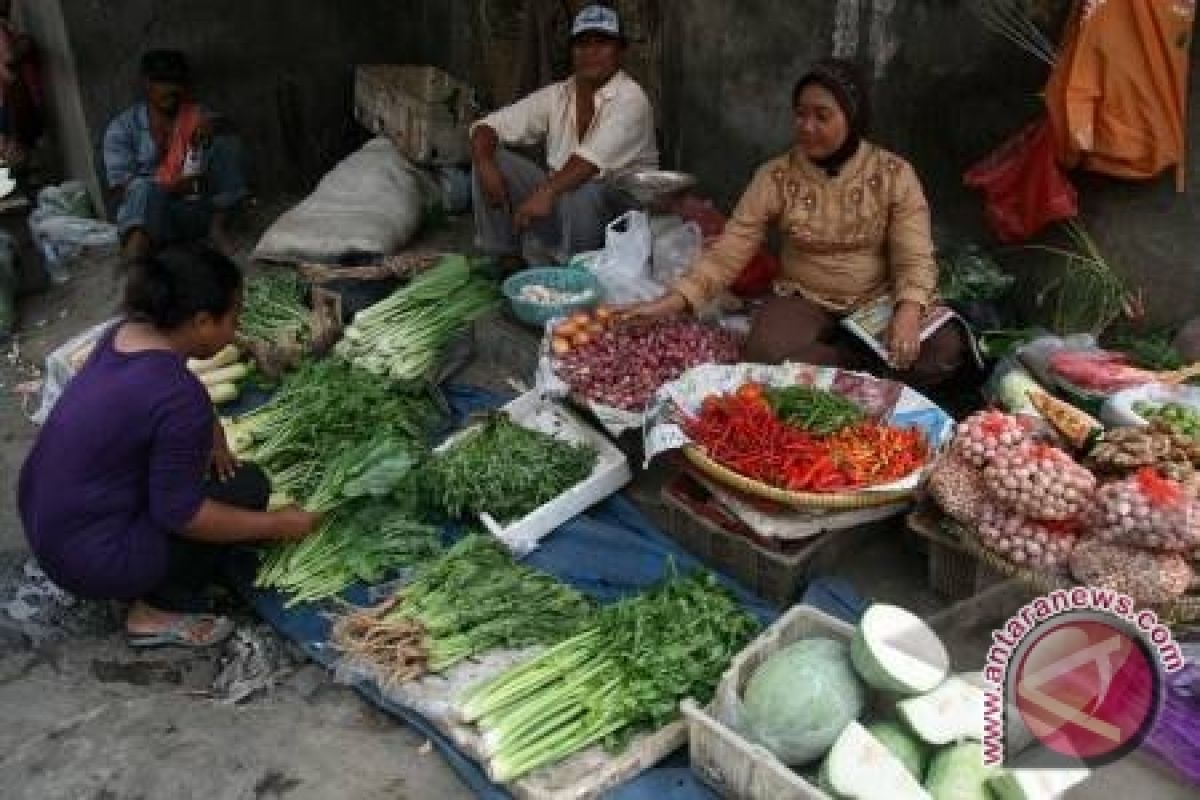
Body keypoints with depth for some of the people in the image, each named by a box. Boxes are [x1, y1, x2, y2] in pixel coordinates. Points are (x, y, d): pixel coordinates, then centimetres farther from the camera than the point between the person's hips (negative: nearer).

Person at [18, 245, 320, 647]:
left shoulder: (124, 332, -3)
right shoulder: (180, 396, -28)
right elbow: (179, 513, -22)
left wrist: (210, 434, 0)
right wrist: (276, 525, -12)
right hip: (91, 560, -8)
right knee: (247, 486, -2)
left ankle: (151, 585, 15)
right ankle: (160, 611, 2)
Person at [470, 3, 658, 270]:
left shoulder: (631, 99, -14)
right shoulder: (556, 96, 4)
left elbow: (593, 158, -31)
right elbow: (487, 126, 1)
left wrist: (547, 192, -45)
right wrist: (485, 164, -22)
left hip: (620, 205, -6)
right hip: (561, 197, 6)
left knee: (581, 191, -39)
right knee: (490, 156, -8)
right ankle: (507, 258, -5)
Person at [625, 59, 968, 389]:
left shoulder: (894, 174, -6)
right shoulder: (775, 176, -5)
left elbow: (915, 258, -11)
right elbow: (727, 252, -10)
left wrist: (908, 312, -32)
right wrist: (672, 301, -26)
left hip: (879, 300, 0)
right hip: (804, 301, 0)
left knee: (946, 348, -28)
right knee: (765, 354, -33)